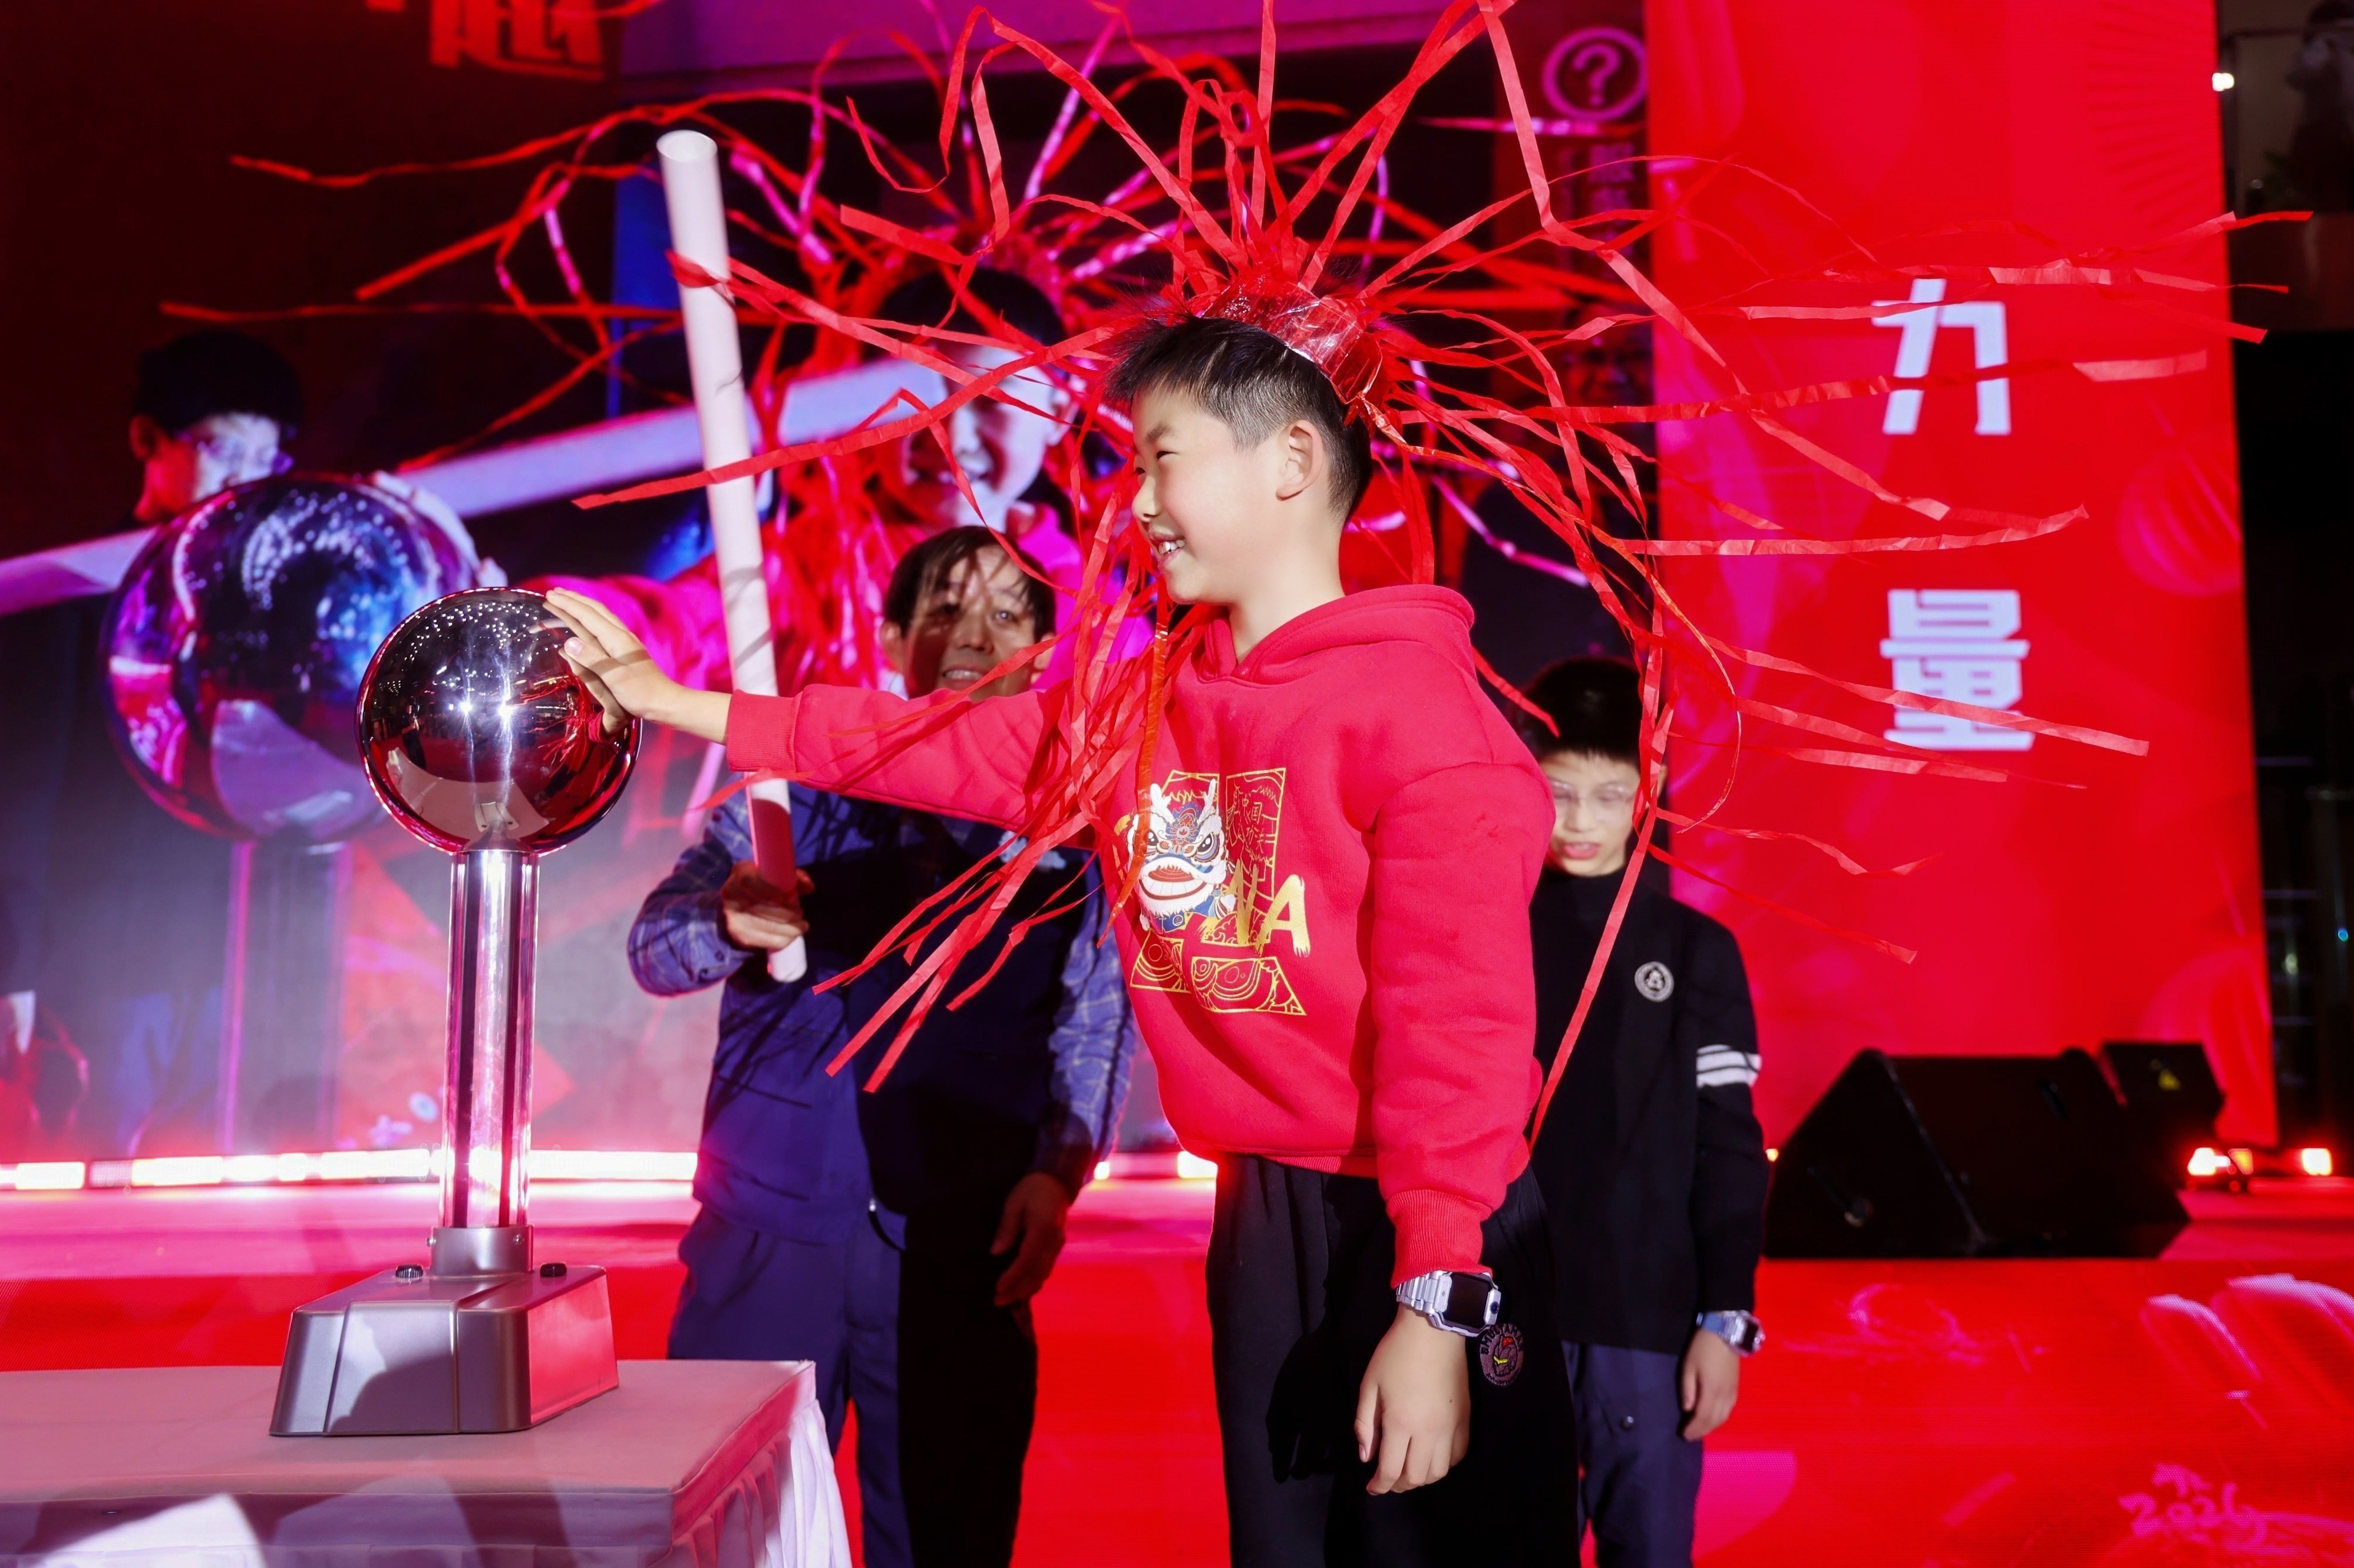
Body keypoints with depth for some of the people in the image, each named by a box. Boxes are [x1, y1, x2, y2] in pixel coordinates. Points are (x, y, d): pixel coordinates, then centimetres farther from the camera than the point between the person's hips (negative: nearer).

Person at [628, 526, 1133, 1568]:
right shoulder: (799, 782, 6)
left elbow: (1094, 1023, 5)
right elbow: (654, 948, 1)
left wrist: (1057, 1172, -10)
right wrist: (729, 922, -21)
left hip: (962, 1247, 0)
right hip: (769, 1224, 0)